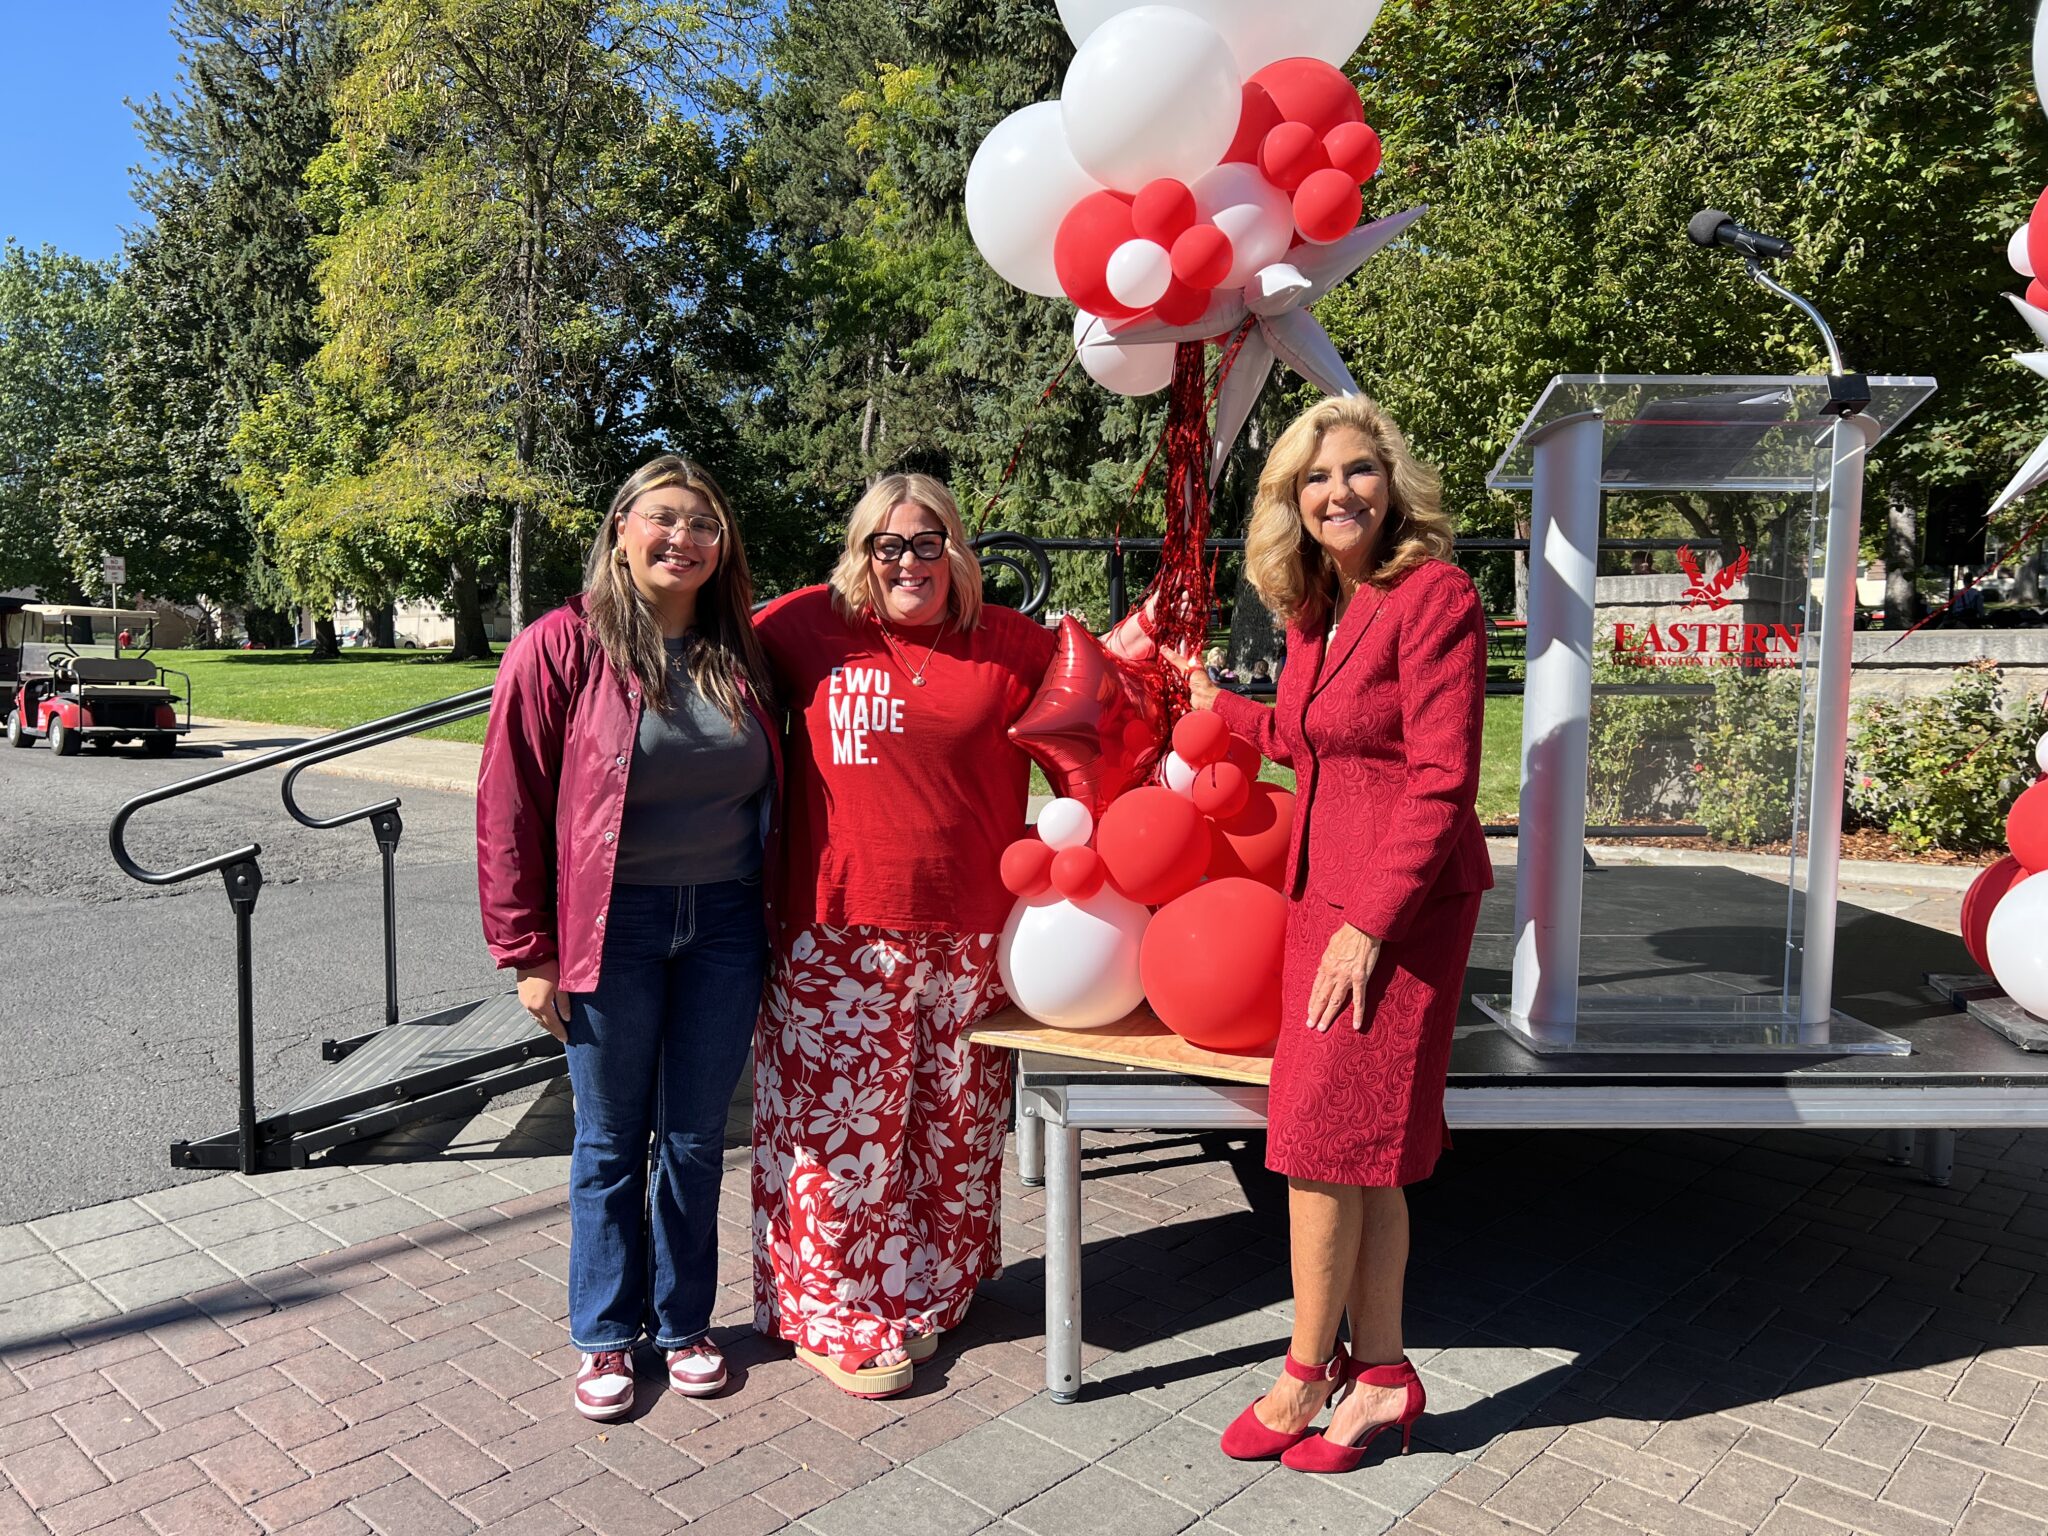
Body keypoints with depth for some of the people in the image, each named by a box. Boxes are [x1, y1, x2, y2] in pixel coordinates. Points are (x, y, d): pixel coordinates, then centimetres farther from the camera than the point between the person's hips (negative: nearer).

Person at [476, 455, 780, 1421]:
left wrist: (771, 929, 8)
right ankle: (604, 1337, 29)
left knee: (696, 1136, 13)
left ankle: (683, 1322, 32)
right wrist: (529, 951, -9)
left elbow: (773, 795, 12)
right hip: (612, 929, -3)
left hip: (724, 925, 3)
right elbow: (509, 808, -7)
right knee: (611, 1140, 11)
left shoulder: (742, 655, 5)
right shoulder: (562, 648, -7)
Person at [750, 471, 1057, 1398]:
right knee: (841, 1124, 4)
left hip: (969, 934, 3)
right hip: (839, 931, -2)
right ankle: (832, 1318, 24)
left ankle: (926, 1294, 37)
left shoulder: (1009, 643, 7)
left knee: (954, 1124, 14)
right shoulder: (812, 627, 3)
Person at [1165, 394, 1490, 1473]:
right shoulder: (1316, 609, 11)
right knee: (1362, 1148, 12)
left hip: (1401, 899, -8)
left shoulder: (1433, 594, -13)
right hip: (1325, 888, 8)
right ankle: (1379, 1372, 25)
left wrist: (1370, 922, -19)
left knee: (1322, 1136, -2)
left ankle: (1305, 1381, 16)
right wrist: (1217, 705, 34)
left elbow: (1442, 779, -17)